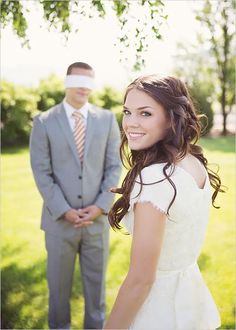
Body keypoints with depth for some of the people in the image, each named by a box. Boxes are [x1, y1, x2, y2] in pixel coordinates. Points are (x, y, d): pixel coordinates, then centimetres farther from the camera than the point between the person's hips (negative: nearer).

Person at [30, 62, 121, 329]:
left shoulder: (107, 119, 3)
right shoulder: (44, 122, -2)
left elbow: (114, 166, 1)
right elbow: (41, 172, -6)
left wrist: (101, 207, -10)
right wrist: (64, 211, -13)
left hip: (97, 217, 2)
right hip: (60, 219, -1)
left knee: (96, 280, 14)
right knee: (59, 282, 13)